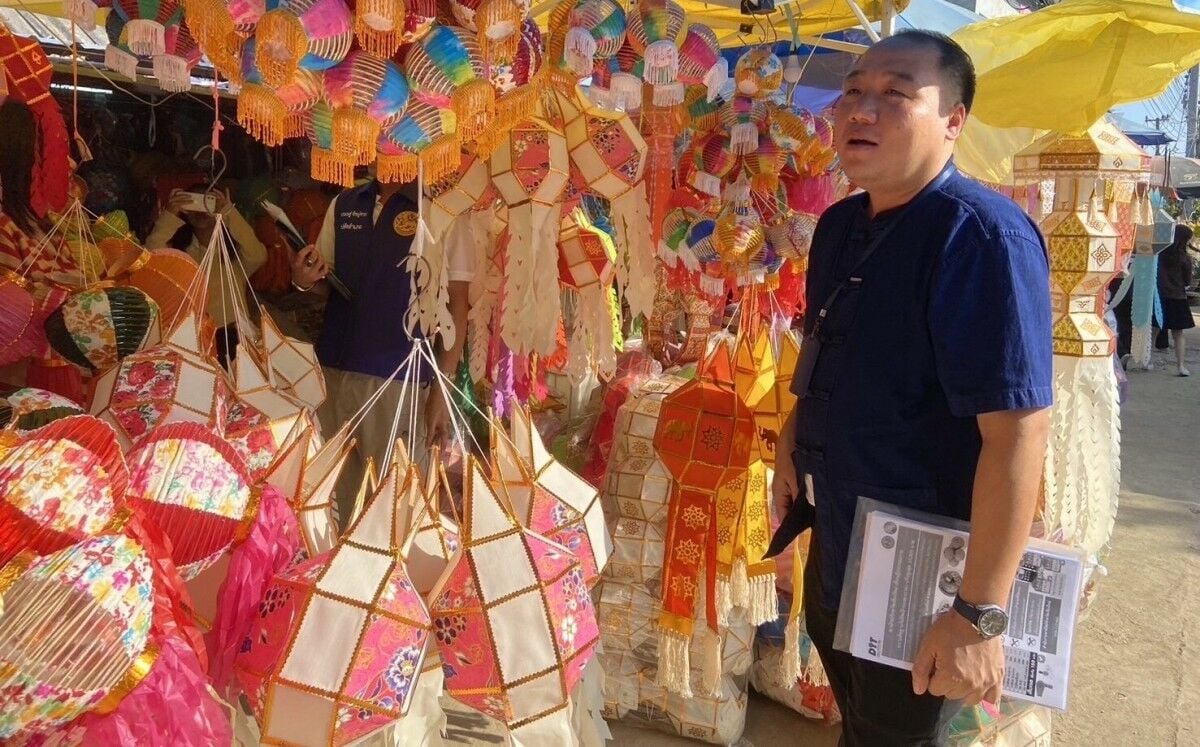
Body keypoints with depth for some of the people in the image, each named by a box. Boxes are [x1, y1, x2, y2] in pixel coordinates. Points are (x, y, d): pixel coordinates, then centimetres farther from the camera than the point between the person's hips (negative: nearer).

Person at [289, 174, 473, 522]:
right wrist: (305, 280, -4)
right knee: (336, 496, 13)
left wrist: (442, 389, -10)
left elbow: (456, 304, -5)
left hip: (400, 379, -5)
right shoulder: (342, 205, 10)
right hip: (333, 372, 5)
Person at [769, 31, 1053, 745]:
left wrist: (980, 615, -31)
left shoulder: (981, 235, -25)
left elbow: (1018, 428, -30)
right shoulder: (840, 224, 3)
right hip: (835, 548, 8)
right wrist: (791, 448, 16)